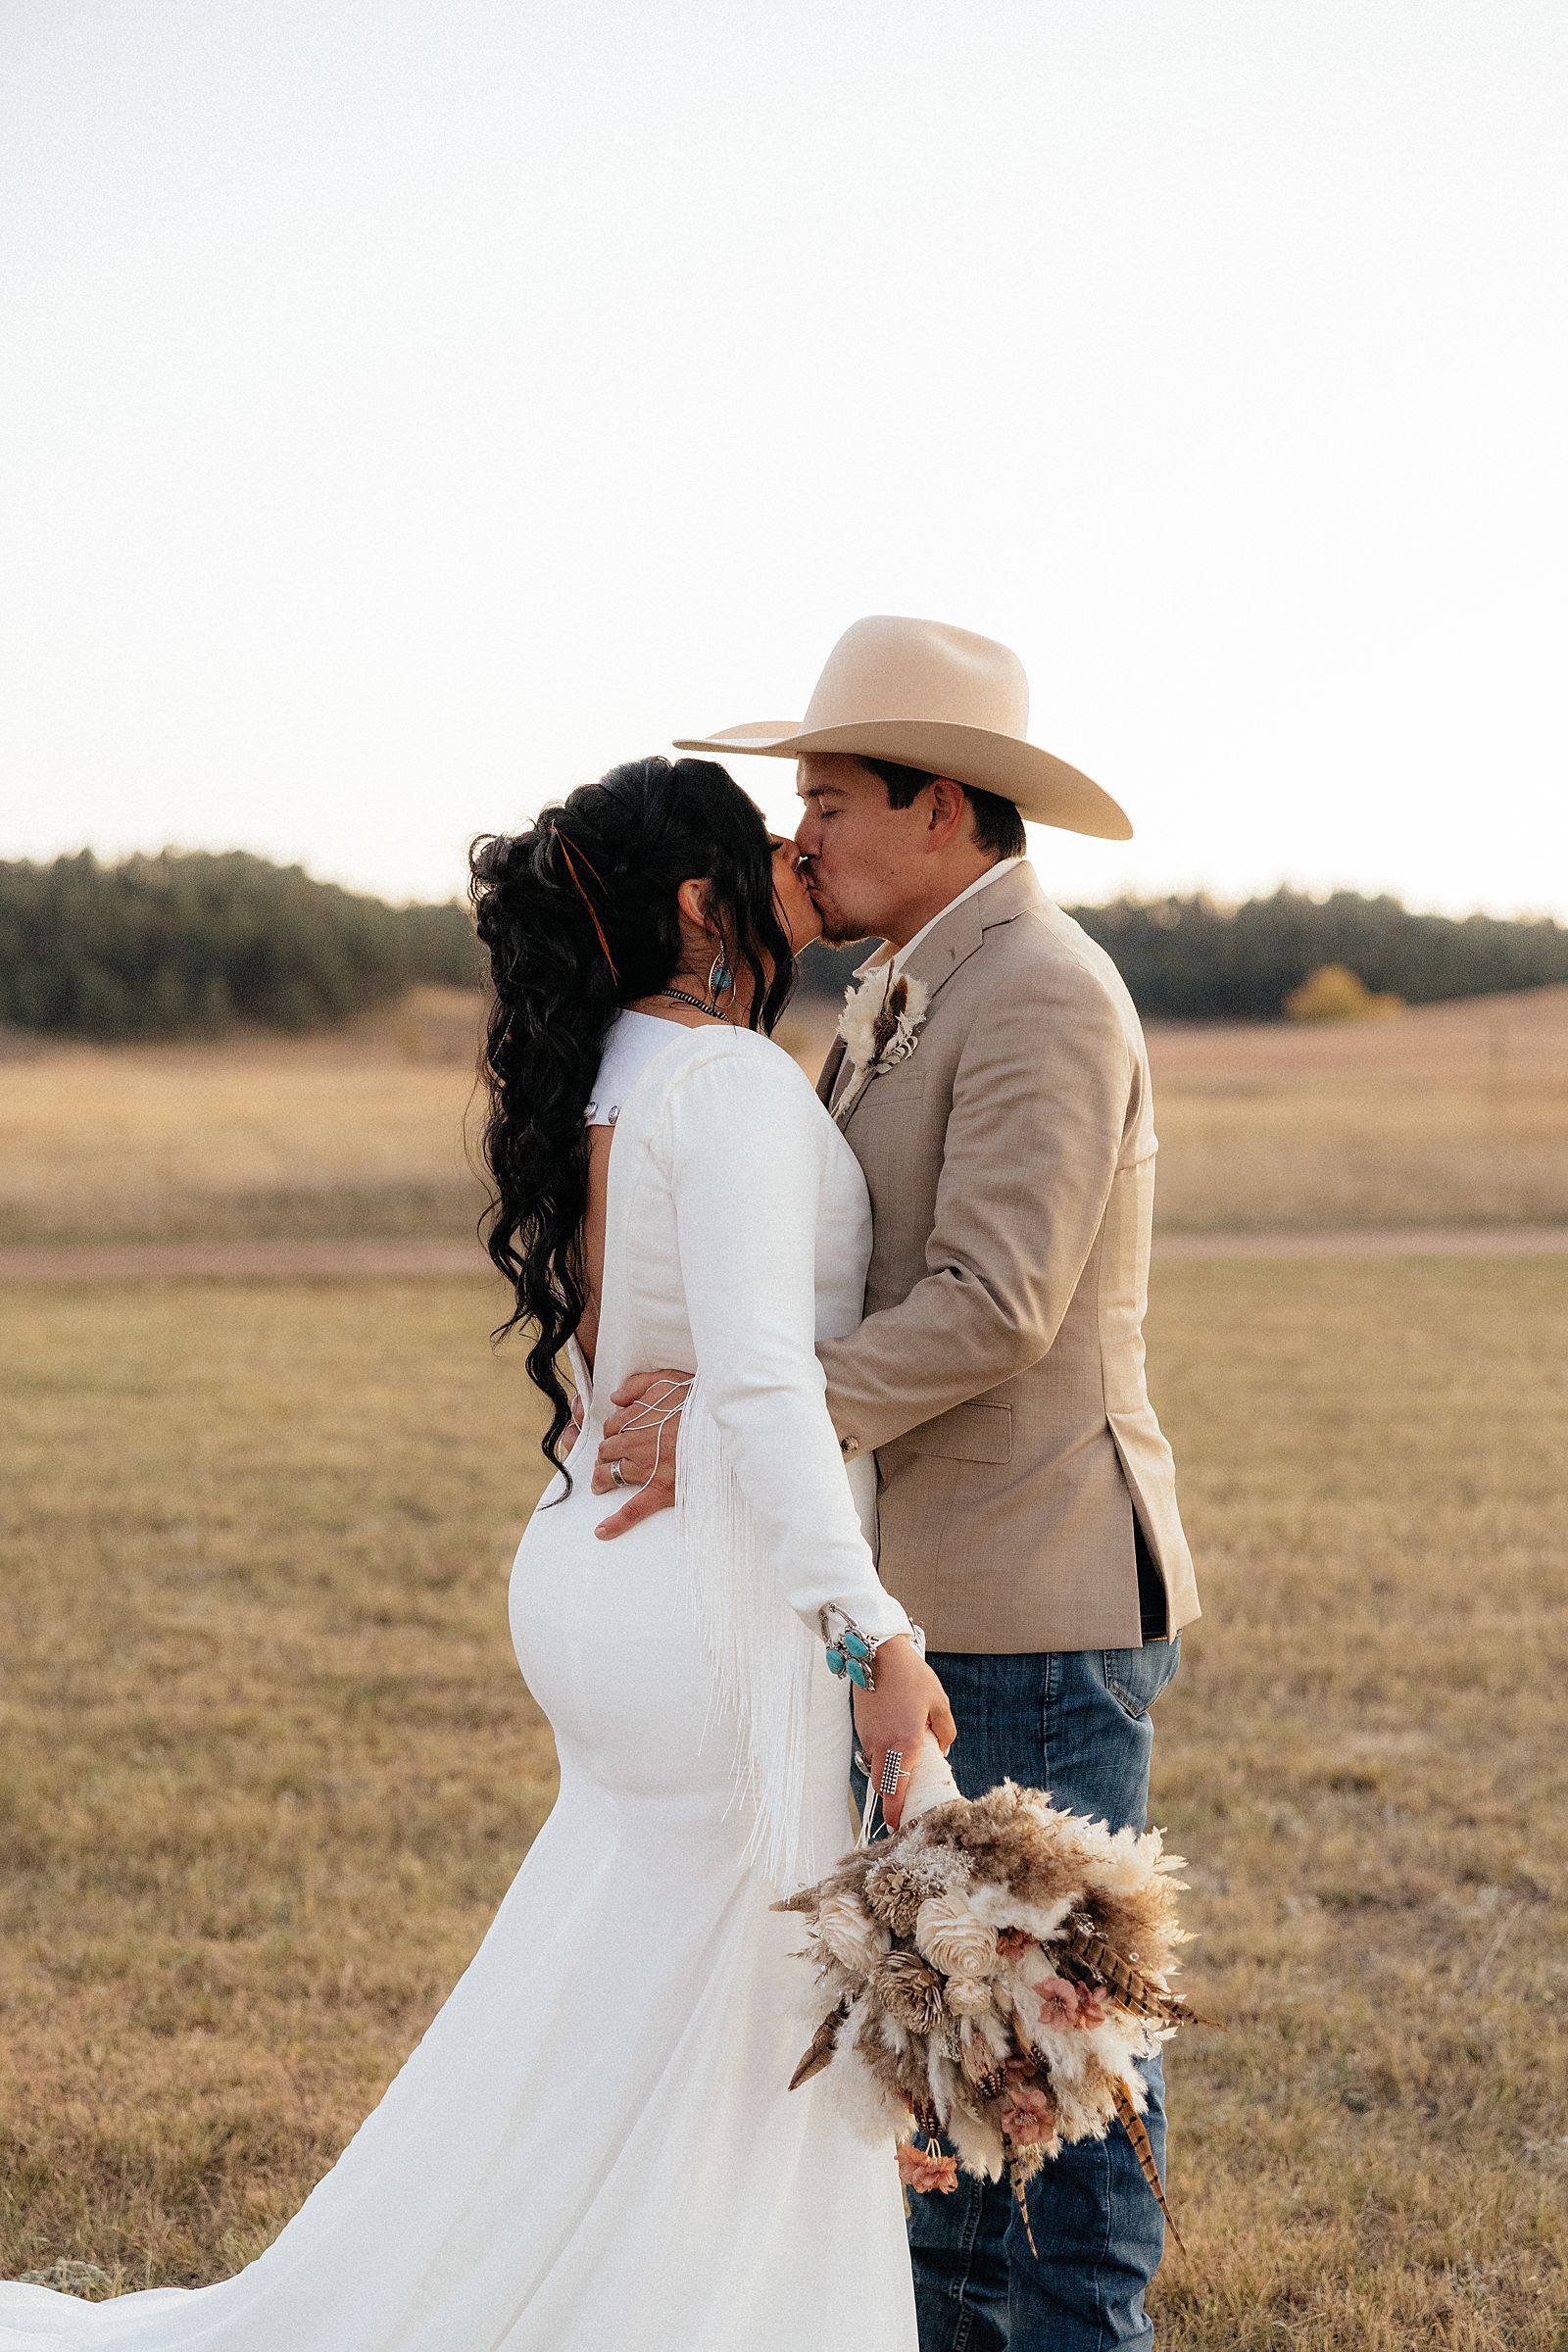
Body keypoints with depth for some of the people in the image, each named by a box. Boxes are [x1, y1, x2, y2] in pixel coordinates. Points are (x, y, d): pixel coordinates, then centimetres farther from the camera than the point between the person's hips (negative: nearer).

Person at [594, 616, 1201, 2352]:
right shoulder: (891, 1004, 15)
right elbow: (840, 1270, 16)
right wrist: (698, 1387, -1)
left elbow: (990, 1305, -24)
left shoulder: (1040, 995, -16)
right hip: (925, 1592, 10)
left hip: (1041, 1593, -10)